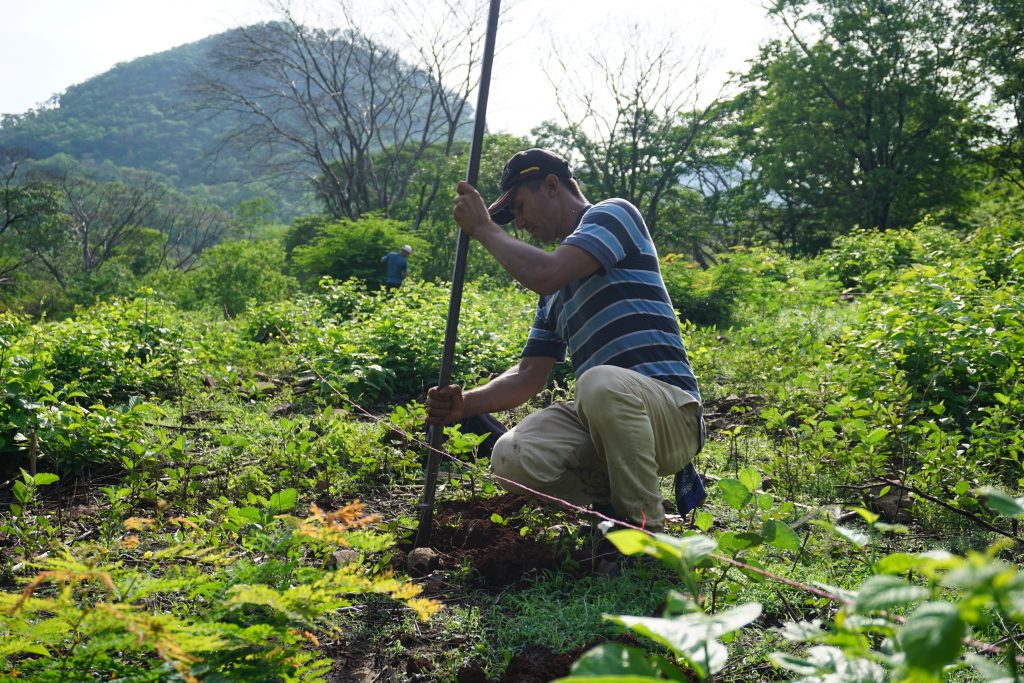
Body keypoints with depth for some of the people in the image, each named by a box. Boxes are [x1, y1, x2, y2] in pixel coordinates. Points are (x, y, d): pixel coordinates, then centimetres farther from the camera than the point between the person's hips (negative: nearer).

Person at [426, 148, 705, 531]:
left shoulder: (614, 213, 1)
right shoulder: (554, 295, 23)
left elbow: (545, 275, -17)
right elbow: (529, 376, 16)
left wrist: (484, 228, -2)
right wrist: (466, 404, -2)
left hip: (671, 413, -6)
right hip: (603, 414, 6)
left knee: (601, 383, -40)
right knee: (511, 460, -21)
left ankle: (648, 530, -18)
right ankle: (617, 499, 4)